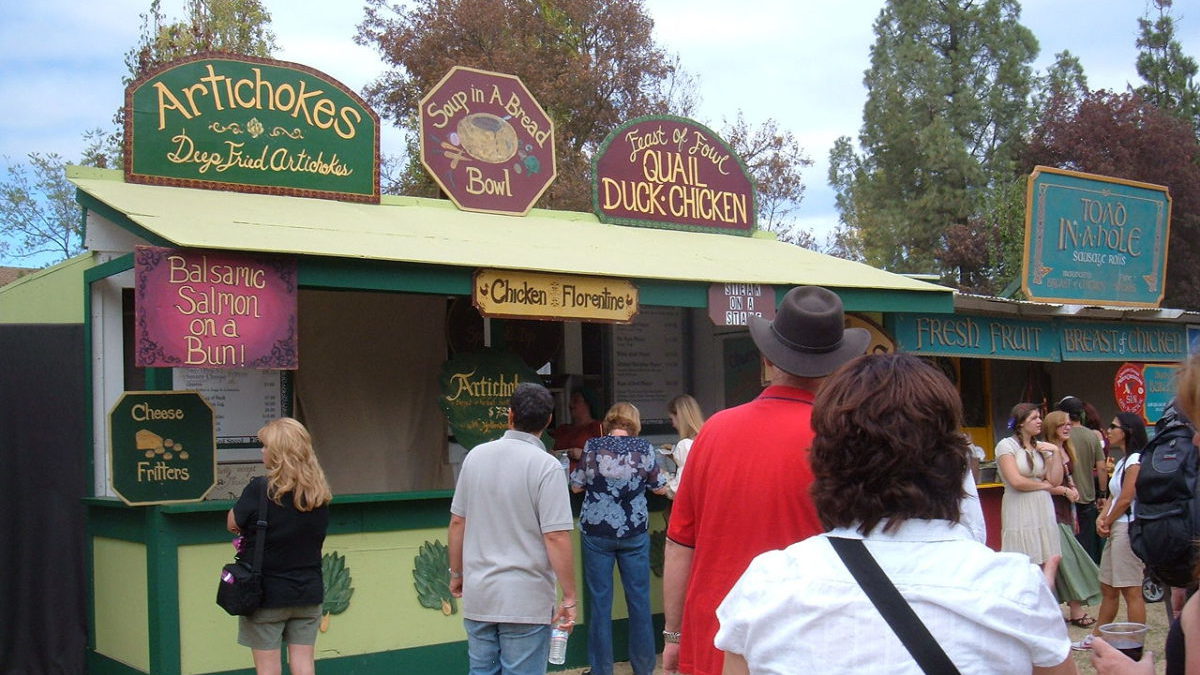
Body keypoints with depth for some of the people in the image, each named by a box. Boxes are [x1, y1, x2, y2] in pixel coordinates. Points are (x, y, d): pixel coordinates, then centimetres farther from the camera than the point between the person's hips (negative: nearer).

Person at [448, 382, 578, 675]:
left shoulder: (476, 455, 2)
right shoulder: (546, 466, -14)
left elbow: (457, 522, 8)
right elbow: (556, 538, -17)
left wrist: (456, 573, 20)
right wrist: (569, 598, -10)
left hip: (478, 595, 5)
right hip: (525, 601, -5)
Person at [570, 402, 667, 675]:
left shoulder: (592, 447, -5)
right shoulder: (644, 448, -3)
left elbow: (576, 486, 2)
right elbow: (660, 488, 5)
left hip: (596, 533, 0)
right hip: (634, 533, 1)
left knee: (600, 601, 6)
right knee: (639, 600, 10)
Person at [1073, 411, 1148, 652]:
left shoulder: (1135, 460, -12)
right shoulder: (1122, 462, 18)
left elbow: (1125, 499, -15)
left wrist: (1108, 522, -4)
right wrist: (1102, 518, 2)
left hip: (1128, 527, -10)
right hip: (1116, 529, 10)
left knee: (1131, 591, -6)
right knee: (1108, 588, 15)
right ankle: (1095, 638, 23)